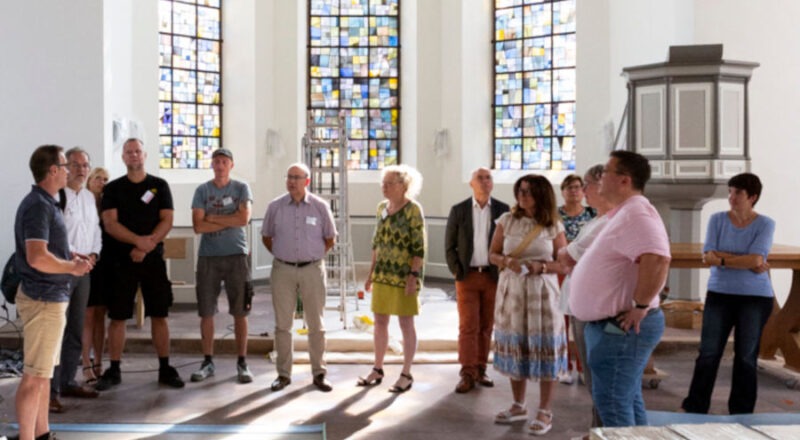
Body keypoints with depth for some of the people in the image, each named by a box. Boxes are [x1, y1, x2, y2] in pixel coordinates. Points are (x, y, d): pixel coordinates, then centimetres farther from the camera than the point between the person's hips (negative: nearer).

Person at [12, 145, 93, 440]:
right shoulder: (38, 206, -18)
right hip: (43, 299, -10)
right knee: (34, 376, -4)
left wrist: (71, 256, 10)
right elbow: (37, 258, -29)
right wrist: (73, 267, -15)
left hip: (50, 296, 10)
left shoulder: (46, 203, 12)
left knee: (44, 371, 17)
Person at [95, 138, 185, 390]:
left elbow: (167, 221, -1)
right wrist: (138, 240, -20)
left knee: (159, 315, 2)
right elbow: (110, 224, -5)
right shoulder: (113, 189, 6)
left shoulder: (160, 186, 7)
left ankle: (165, 369, 10)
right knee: (117, 316, 1)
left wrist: (146, 246, -14)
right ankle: (114, 371, 11)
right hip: (121, 260, 0)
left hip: (153, 259, 0)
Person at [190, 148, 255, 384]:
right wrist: (229, 221, -8)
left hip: (236, 255, -1)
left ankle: (242, 363, 10)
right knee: (206, 311, 5)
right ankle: (208, 362, 16)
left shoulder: (241, 188, 4)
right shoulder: (202, 190, 5)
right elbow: (198, 226, -6)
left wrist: (213, 217, -6)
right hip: (208, 256, 1)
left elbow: (244, 218, -11)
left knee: (240, 312, 1)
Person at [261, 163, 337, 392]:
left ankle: (319, 373, 13)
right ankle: (283, 374, 15)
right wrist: (282, 255, 9)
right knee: (282, 324, 5)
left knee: (316, 325, 5)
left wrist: (313, 255, 7)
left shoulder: (320, 206, -2)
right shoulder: (275, 206, 1)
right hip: (283, 270, 1)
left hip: (312, 270, -1)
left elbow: (330, 239, 8)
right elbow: (266, 237, 13)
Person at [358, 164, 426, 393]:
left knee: (406, 324, 3)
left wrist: (413, 275, -20)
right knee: (379, 322, 12)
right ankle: (377, 370, 24)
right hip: (383, 273, 7)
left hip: (404, 275, -7)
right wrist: (371, 272, 14)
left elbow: (419, 247, -14)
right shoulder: (382, 207, 9)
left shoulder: (413, 209, -11)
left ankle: (406, 375, 13)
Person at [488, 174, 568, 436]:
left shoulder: (554, 227, -2)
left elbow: (564, 264, 1)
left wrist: (541, 267, -17)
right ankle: (518, 406, 24)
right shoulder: (507, 220, 3)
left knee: (544, 348, -3)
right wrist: (508, 261, -13)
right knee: (514, 346, 9)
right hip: (511, 290, 2)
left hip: (542, 292, -2)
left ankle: (544, 412, 8)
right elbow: (493, 254, 7)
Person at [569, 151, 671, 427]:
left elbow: (657, 261, -34)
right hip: (618, 327, 11)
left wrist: (641, 305, -26)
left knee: (611, 401, -6)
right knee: (627, 400, 17)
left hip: (620, 327, -11)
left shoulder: (636, 214, -19)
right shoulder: (626, 213, 15)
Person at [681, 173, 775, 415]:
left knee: (746, 357, 7)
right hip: (720, 294, 1)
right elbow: (708, 256, -9)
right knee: (708, 353, 2)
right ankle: (694, 408, 11)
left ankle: (741, 413, 18)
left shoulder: (765, 224, -4)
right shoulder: (717, 219, 1)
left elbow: (756, 259, -17)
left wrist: (722, 258, -12)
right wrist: (747, 263, -14)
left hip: (755, 297, -1)